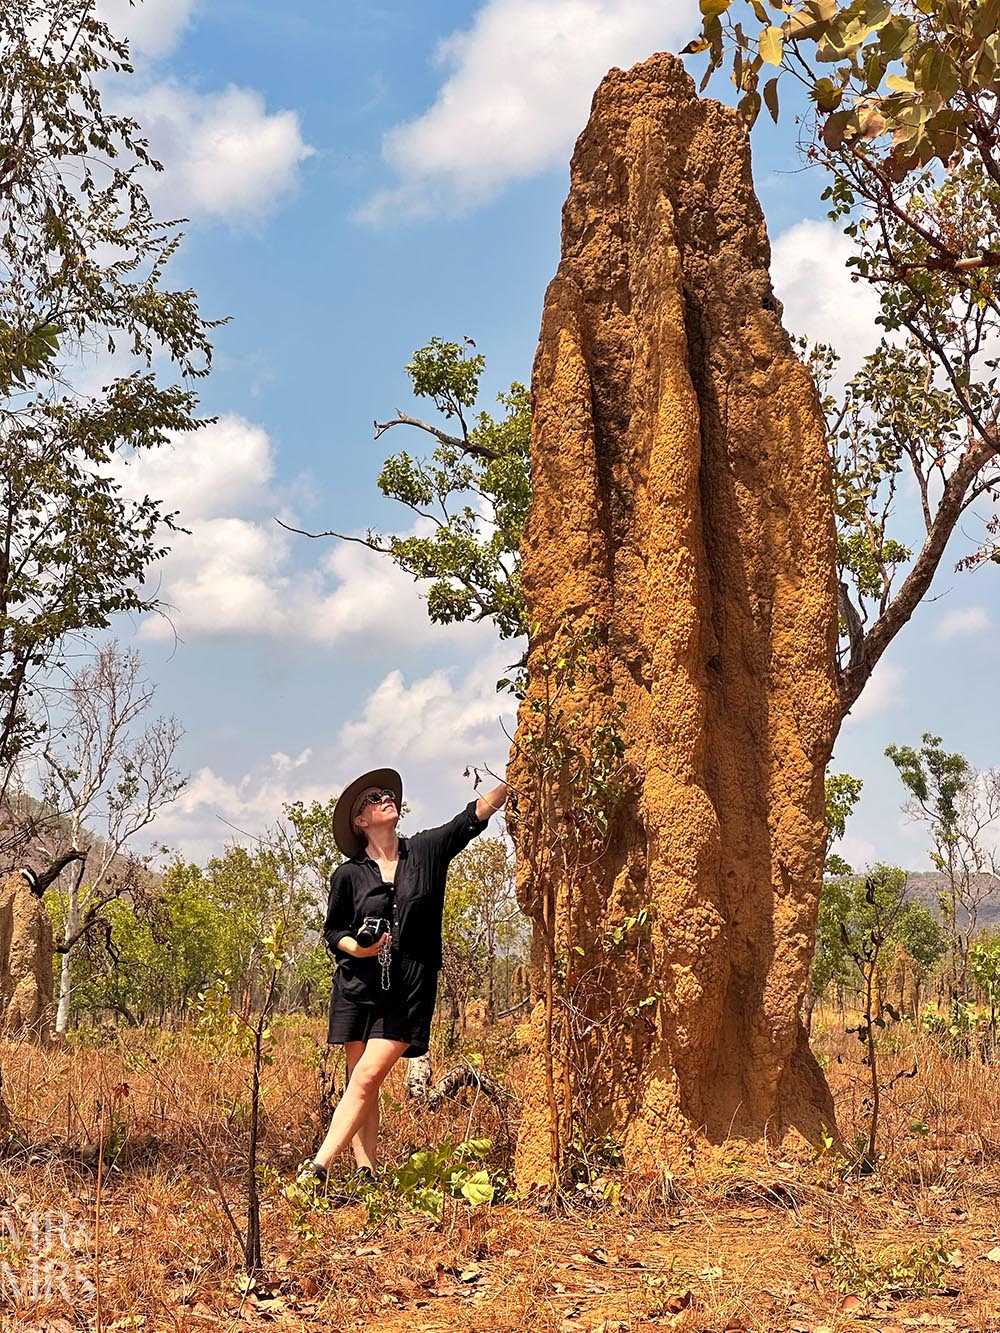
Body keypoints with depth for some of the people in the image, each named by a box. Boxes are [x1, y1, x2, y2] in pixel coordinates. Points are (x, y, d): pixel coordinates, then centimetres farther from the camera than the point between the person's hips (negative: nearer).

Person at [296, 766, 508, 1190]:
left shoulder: (427, 851, 5)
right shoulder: (348, 875, 4)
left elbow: (476, 814, -2)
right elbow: (332, 931, 11)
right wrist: (358, 948, -10)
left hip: (410, 990, -1)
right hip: (358, 986, 1)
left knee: (367, 1076, -12)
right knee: (362, 1084, 1)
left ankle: (316, 1169, -12)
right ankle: (366, 1176, 5)